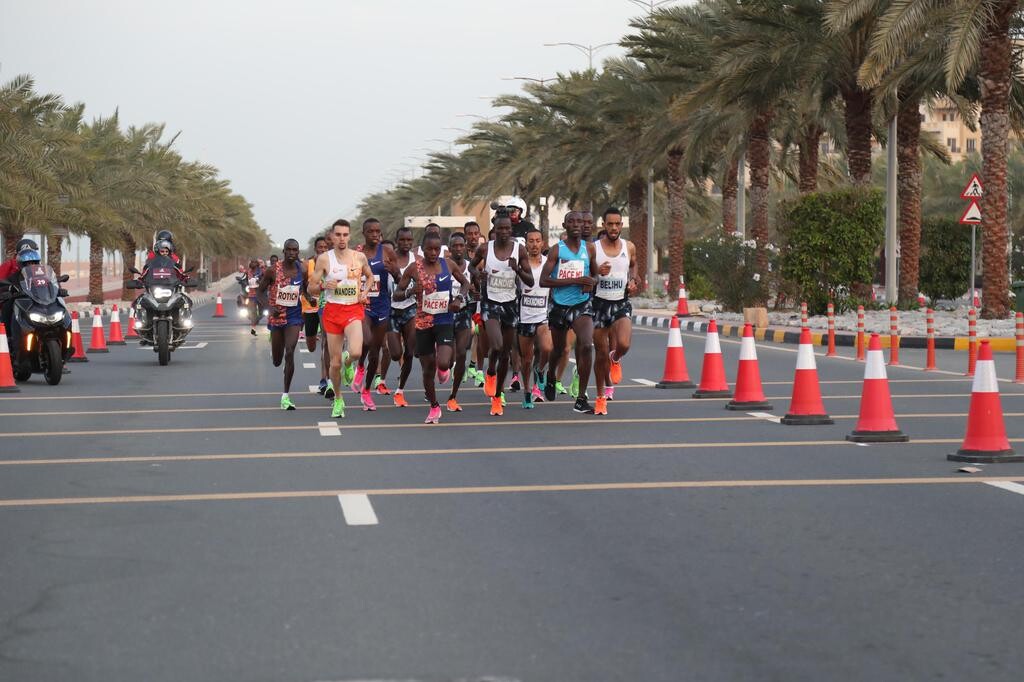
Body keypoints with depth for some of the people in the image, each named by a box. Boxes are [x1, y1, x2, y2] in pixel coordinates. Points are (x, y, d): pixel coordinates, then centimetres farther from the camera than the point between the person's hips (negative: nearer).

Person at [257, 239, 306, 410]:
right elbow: (261, 291, 0)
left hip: (294, 317, 0)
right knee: (277, 361, 10)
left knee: (290, 353, -18)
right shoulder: (273, 271, -8)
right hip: (276, 317, 0)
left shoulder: (302, 271, -1)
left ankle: (286, 396, -11)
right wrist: (270, 307, -16)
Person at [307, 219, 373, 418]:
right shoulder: (324, 259, -2)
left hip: (354, 310, 0)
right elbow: (311, 288, 0)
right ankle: (338, 400, 25)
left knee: (356, 352, -25)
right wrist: (324, 285, -20)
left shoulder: (359, 257, 2)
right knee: (335, 362, 4)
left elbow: (369, 275, 23)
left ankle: (348, 363, 13)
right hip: (332, 310, 0)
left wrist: (365, 291, 4)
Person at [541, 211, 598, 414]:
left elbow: (596, 275, 18)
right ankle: (550, 378, 53)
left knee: (586, 346, -21)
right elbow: (543, 280, -15)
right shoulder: (557, 250, -6)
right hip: (560, 306, -1)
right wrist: (575, 281, -21)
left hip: (582, 305, 1)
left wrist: (591, 282, -7)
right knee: (558, 349, 17)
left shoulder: (589, 249, 3)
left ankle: (581, 399, -15)